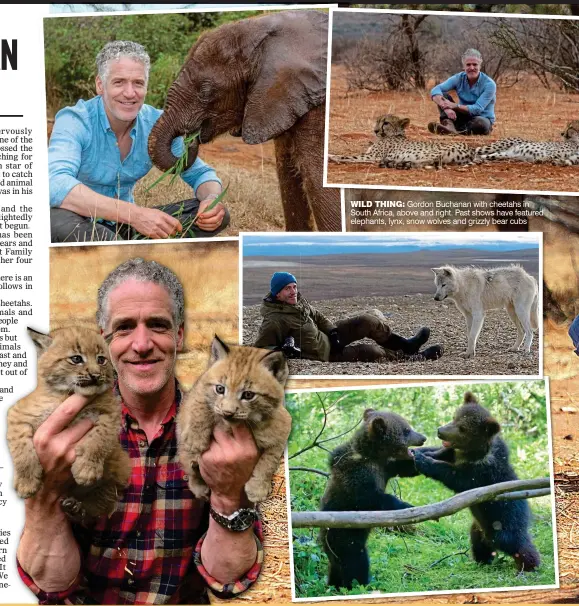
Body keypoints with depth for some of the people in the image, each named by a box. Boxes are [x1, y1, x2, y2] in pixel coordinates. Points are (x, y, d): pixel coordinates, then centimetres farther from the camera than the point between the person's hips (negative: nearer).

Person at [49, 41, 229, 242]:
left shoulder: (157, 124, -5)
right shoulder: (74, 121, -19)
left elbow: (200, 173, 3)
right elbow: (55, 185, -38)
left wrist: (212, 199, -23)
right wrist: (133, 213, -47)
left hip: (124, 225, 5)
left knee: (217, 216, -9)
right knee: (58, 220, -42)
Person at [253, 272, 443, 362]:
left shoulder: (297, 300, -4)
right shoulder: (274, 321, -28)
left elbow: (317, 316, 11)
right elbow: (258, 350, -26)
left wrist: (333, 331, -3)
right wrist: (280, 350, -39)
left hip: (326, 336, 8)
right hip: (324, 355, -8)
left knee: (367, 320, -5)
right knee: (370, 352, -15)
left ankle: (406, 345, 13)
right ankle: (415, 357, 5)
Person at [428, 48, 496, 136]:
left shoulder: (489, 84, -16)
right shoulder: (459, 78, -5)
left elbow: (477, 109, -24)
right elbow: (435, 90, -18)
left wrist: (454, 106, -34)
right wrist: (446, 107, -37)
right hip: (463, 118, 4)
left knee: (481, 123, -41)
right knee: (443, 95, -15)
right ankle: (449, 125, -38)